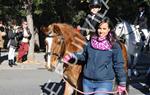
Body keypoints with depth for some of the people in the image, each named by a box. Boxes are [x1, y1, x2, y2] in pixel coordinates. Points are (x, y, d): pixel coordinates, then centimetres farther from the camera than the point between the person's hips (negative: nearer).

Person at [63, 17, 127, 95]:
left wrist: (122, 83, -3)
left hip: (104, 83, -5)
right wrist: (72, 56, 3)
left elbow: (118, 65, -4)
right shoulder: (90, 42, 5)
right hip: (87, 81, 5)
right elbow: (84, 56, 20)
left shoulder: (114, 45, -7)